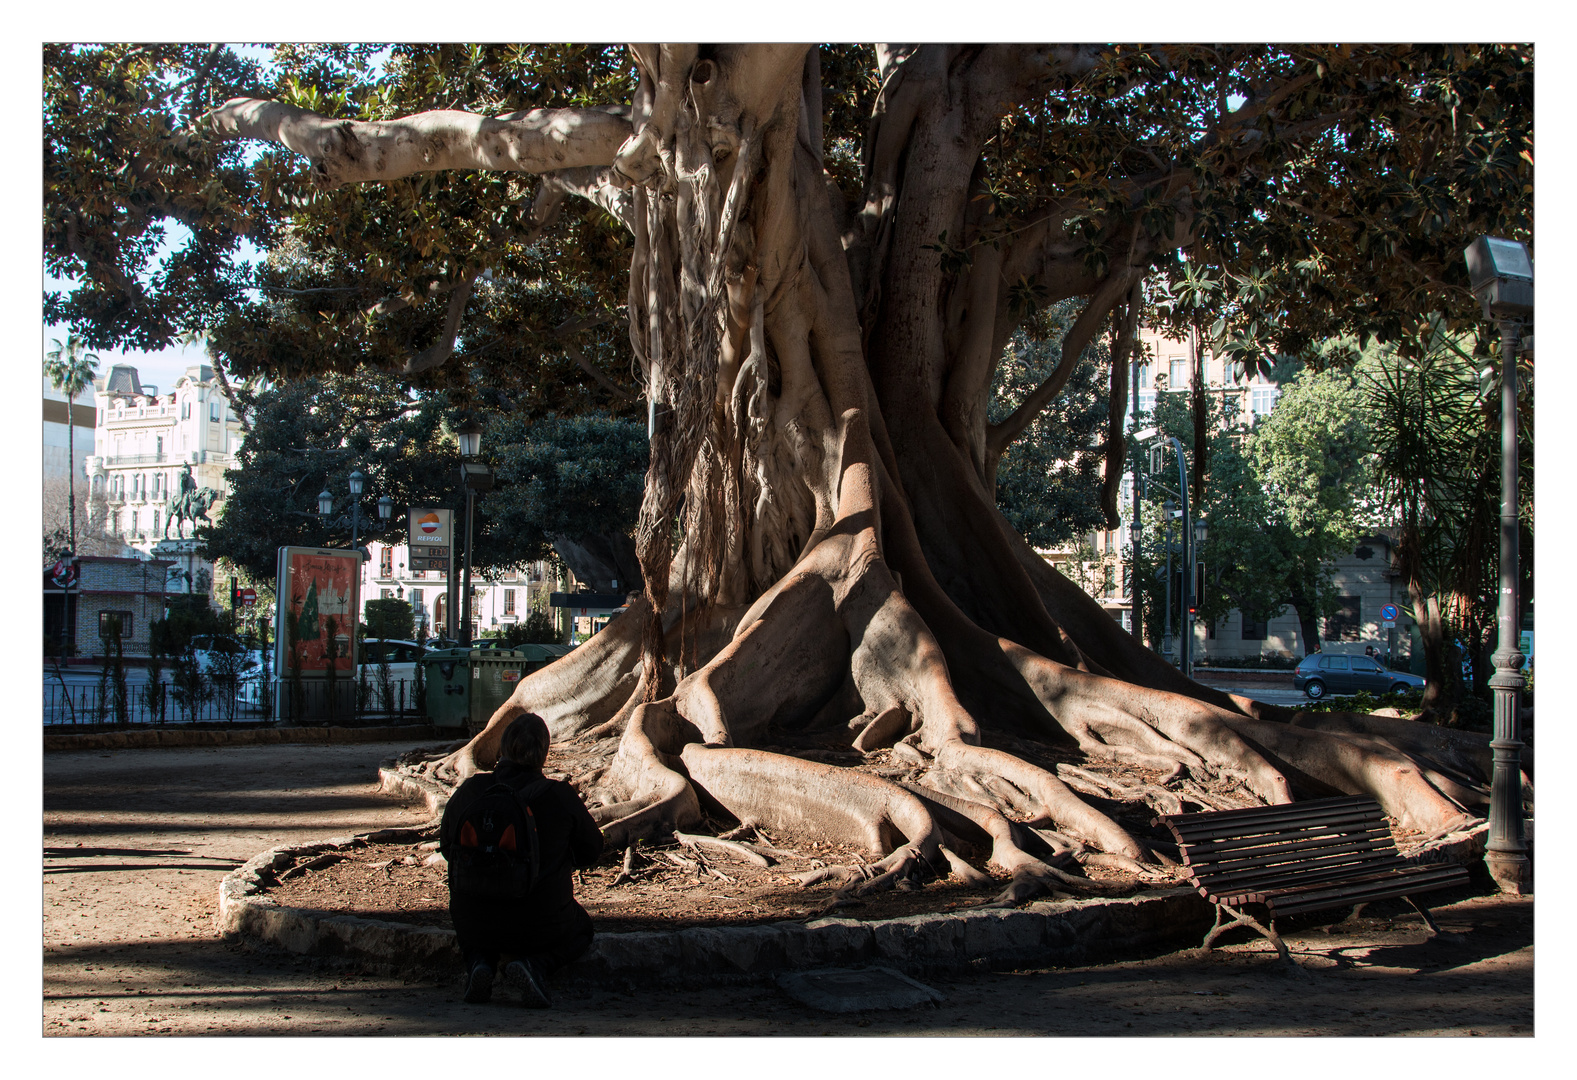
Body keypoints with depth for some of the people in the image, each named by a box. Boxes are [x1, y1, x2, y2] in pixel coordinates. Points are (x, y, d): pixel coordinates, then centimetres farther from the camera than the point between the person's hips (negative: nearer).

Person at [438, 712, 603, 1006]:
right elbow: (591, 850, 2)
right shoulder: (560, 795, -13)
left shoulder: (469, 791, -7)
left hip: (476, 926, 3)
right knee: (582, 927, 30)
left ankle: (478, 962, 5)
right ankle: (533, 964, -2)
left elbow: (446, 846, 10)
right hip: (542, 924, -3)